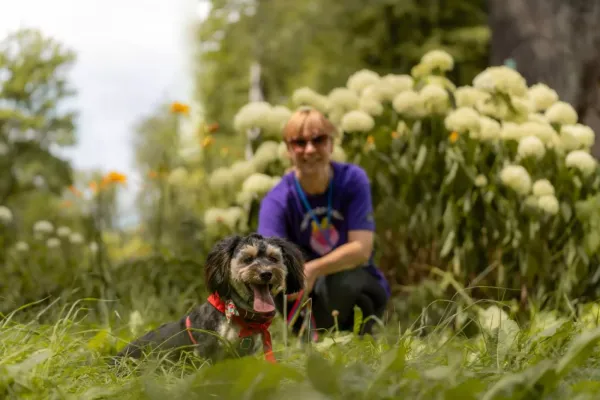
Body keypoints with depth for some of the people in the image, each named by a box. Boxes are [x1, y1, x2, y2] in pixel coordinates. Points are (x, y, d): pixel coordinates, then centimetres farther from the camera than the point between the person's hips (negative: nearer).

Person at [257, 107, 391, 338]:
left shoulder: (353, 180, -15)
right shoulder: (277, 201, -16)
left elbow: (361, 248, -22)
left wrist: (313, 270, -39)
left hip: (360, 286, -1)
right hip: (310, 300, 1)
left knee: (338, 281, -34)